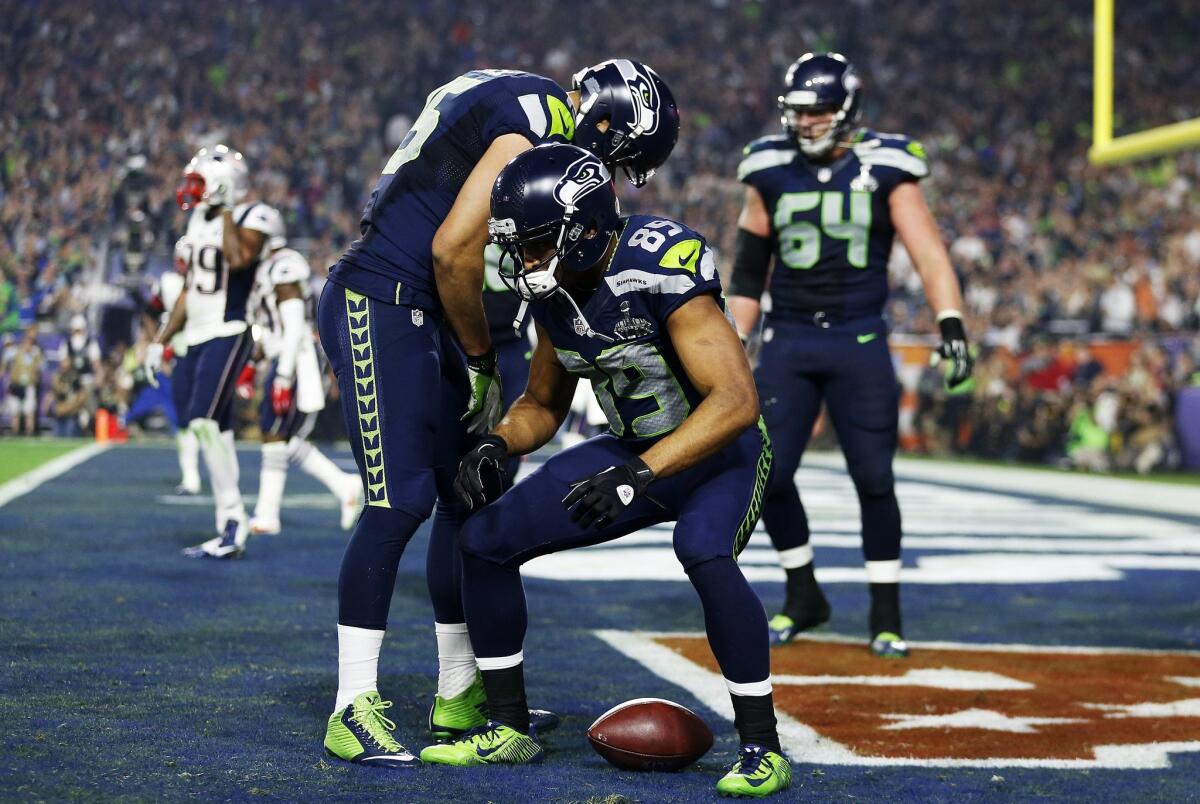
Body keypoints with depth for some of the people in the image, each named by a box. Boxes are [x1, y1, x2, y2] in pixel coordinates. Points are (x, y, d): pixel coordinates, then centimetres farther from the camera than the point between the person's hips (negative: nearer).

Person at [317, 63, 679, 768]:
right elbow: (454, 249, -20)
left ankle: (461, 695, 20)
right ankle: (354, 710, -7)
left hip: (424, 313, 11)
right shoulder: (543, 122, -14)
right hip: (380, 304, -11)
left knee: (467, 497, 12)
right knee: (400, 503, -12)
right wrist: (481, 357, -7)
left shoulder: (519, 105, 17)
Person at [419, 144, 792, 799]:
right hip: (631, 449, 7)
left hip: (719, 450, -7)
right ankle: (509, 730, 12)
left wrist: (639, 475, -41)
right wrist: (497, 446, -11)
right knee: (485, 541, -2)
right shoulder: (553, 290, -5)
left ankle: (763, 749, -20)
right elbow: (543, 404, 11)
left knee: (704, 554, -37)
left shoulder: (660, 267, -29)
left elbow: (736, 401, -34)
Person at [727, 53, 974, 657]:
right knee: (768, 475, -1)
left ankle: (886, 616, 13)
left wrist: (951, 325, -23)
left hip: (859, 343, -2)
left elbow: (928, 254, -9)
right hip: (787, 341, 2)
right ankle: (803, 596, 20)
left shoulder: (884, 171, -2)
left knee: (874, 480, -2)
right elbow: (748, 271, 12)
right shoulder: (771, 173, 4)